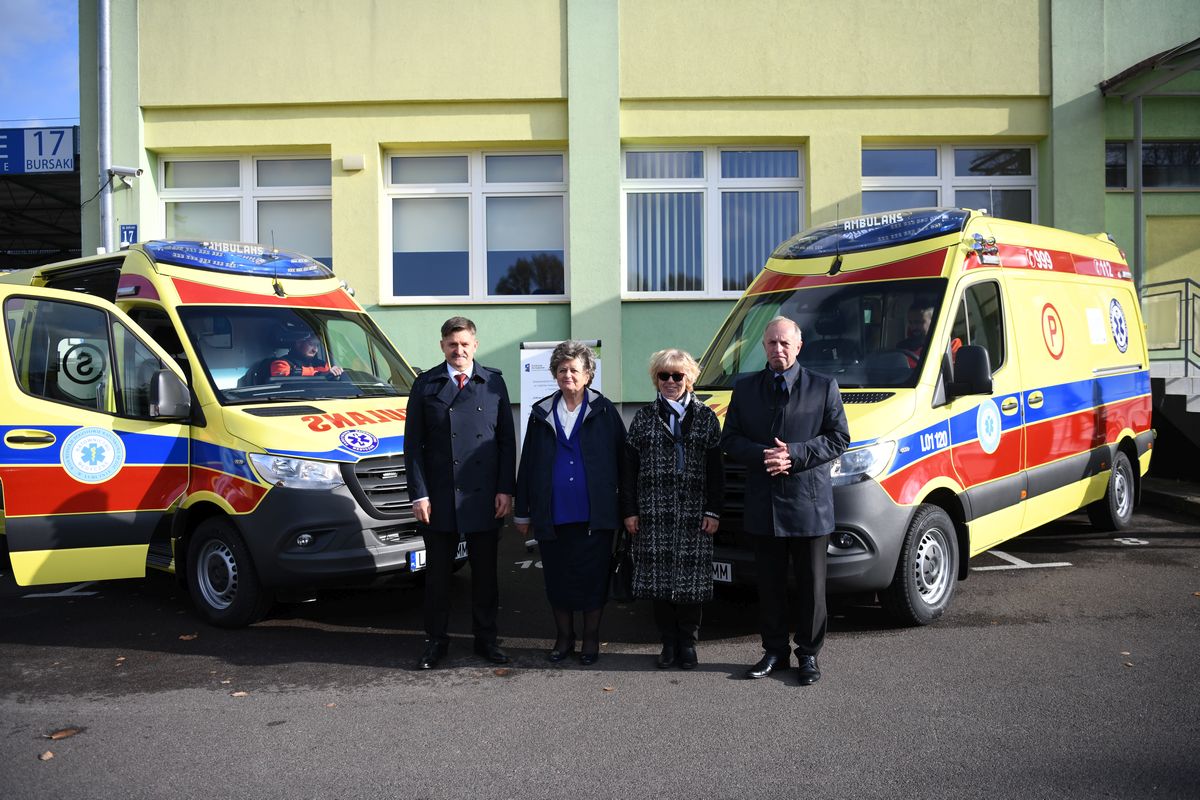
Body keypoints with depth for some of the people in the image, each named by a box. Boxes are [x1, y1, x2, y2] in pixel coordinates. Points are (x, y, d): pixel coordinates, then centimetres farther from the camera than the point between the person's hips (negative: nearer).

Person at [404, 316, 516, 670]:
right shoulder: (425, 385, 3)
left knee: (485, 571, 11)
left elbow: (507, 439, 5)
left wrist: (505, 490, -2)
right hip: (439, 498, -1)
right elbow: (413, 443, 1)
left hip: (485, 497, 1)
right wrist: (419, 494, -6)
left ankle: (485, 638, 24)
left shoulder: (494, 382, 5)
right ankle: (436, 640, 23)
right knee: (438, 573, 9)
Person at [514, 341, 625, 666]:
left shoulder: (604, 411, 0)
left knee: (592, 577, 5)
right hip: (553, 515, 3)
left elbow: (622, 459, 1)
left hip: (594, 515, -2)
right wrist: (522, 512, 7)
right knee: (557, 578, 10)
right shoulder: (542, 413, 7)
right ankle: (564, 638, 26)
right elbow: (527, 464, 9)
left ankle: (591, 639, 21)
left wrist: (626, 508, -3)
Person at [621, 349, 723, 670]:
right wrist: (629, 510, 0)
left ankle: (687, 643, 16)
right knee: (659, 580, 2)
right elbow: (629, 468, 7)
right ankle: (668, 643, 16)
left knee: (692, 580, 1)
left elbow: (715, 469, 5)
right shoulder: (643, 418, 9)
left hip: (694, 515, -1)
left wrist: (713, 511, -2)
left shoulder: (705, 417, 7)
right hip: (653, 515, 1)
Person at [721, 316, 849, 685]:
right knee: (769, 583, 11)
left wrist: (794, 454, -14)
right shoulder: (745, 388, 10)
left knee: (811, 585, 6)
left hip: (809, 503, -2)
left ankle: (808, 654, 19)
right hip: (763, 506, 2)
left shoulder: (823, 387, 3)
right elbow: (729, 438, 7)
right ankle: (774, 651, 24)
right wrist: (762, 455, -12)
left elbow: (839, 437, -1)